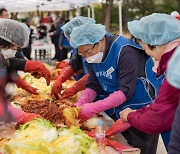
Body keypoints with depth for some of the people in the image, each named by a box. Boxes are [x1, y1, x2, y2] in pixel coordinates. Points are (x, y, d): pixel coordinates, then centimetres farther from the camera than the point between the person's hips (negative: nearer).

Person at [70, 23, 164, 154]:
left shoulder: (125, 51, -25)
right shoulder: (94, 55, 0)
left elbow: (126, 91, -30)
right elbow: (93, 87, 1)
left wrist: (94, 108, -33)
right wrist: (81, 103, -18)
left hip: (140, 112, -7)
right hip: (115, 112, 7)